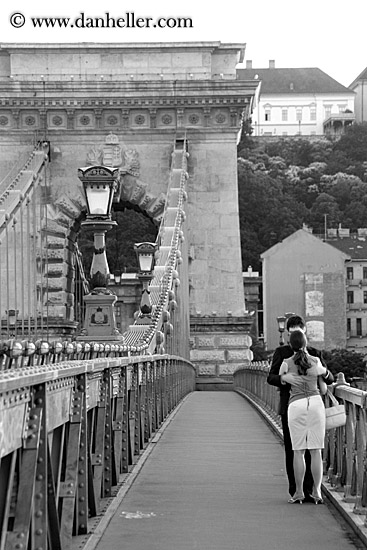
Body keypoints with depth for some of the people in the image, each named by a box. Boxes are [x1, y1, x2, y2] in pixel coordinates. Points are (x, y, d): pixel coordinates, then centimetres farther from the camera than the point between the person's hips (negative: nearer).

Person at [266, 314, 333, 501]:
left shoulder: (314, 353, 12)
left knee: (310, 450, -4)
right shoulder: (281, 352, 7)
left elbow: (330, 379, 8)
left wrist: (324, 372, -16)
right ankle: (294, 491, 7)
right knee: (291, 450, 1)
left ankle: (308, 490, 0)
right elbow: (271, 377, -2)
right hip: (289, 407, -1)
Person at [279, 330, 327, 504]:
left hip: (296, 404, -1)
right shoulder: (315, 362, 0)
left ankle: (299, 492, 3)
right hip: (315, 402, 1)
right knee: (316, 451, 3)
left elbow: (281, 380, 16)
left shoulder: (286, 363, -3)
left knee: (298, 451, 4)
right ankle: (317, 492, 1)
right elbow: (324, 373, 23)